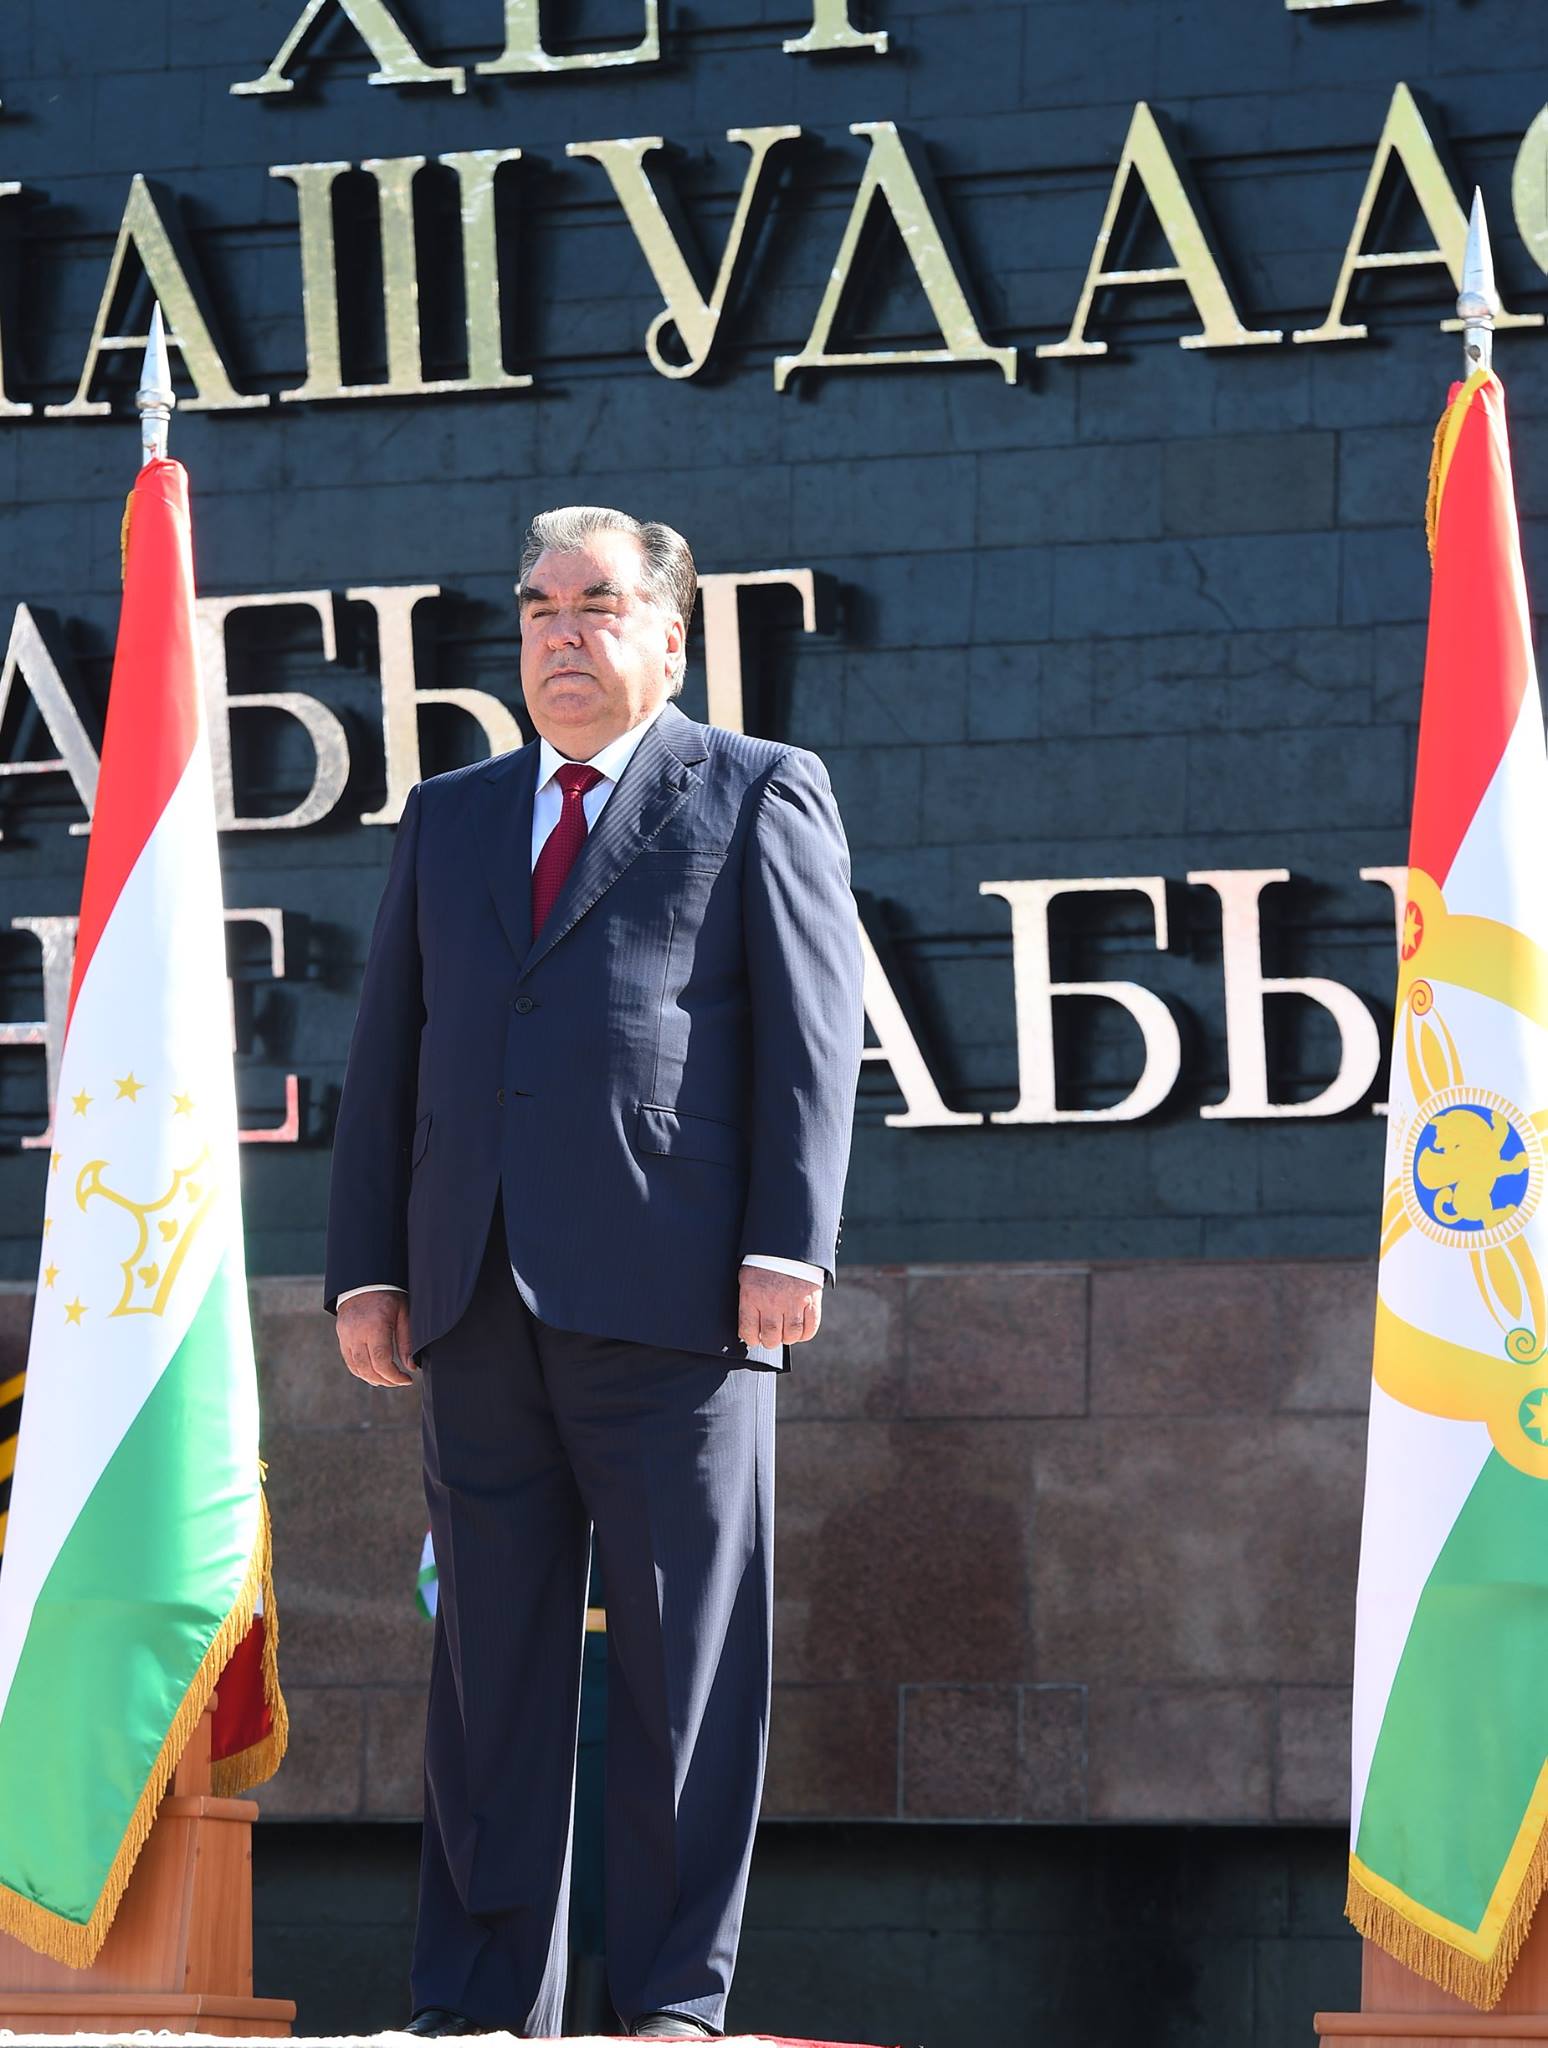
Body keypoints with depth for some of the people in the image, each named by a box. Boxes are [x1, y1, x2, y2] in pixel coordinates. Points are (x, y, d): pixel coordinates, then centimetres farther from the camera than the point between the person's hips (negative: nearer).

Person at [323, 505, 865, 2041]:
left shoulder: (761, 798, 8)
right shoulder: (449, 818, 21)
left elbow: (809, 1038, 0)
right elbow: (386, 1056, 18)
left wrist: (786, 1251, -10)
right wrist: (366, 1268, 8)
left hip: (670, 1293, -4)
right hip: (479, 1304, 4)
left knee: (685, 1656, -3)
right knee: (491, 1653, 4)